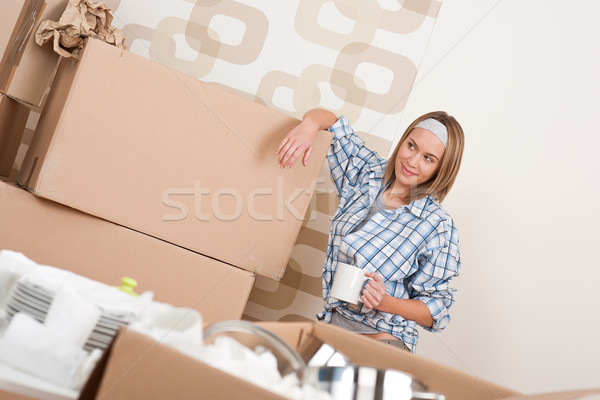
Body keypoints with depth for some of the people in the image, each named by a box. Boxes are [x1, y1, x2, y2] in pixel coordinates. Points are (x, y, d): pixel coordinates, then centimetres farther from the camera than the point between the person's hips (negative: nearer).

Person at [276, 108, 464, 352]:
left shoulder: (437, 225, -11)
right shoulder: (366, 173, 3)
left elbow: (436, 309, -6)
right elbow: (326, 119, 12)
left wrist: (385, 302, -22)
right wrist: (311, 125, -11)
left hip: (382, 337, -5)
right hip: (331, 321, 5)